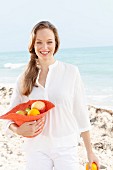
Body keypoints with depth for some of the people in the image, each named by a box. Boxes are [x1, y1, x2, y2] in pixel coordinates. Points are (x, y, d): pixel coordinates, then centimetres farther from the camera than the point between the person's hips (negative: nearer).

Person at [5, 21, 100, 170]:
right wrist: (18, 130, -16)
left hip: (66, 147, -1)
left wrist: (90, 151, 1)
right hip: (36, 148, 2)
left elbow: (81, 114, -1)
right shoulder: (24, 79, 1)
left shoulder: (71, 72, -4)